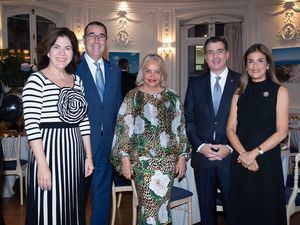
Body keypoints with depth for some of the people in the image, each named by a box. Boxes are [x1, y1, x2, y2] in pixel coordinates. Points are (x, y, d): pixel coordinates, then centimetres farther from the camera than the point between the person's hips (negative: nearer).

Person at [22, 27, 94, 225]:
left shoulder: (77, 80, 9)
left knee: (72, 209, 16)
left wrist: (89, 156, 9)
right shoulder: (36, 80, -8)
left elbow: (83, 120, 10)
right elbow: (31, 125, -14)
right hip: (48, 150, -5)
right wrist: (42, 165, -17)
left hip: (75, 153, 6)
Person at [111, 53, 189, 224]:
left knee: (162, 203, 6)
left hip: (167, 161, 2)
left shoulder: (173, 98, 7)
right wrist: (125, 158, -6)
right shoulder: (132, 97, 1)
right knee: (148, 204, -1)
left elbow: (180, 130, 8)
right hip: (141, 160, -2)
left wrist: (182, 157, 5)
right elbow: (123, 129, -2)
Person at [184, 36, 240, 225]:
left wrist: (230, 147, -12)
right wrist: (200, 145, -8)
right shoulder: (195, 83, 7)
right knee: (206, 208, 15)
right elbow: (188, 119, 5)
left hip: (231, 156, -2)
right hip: (202, 155, 2)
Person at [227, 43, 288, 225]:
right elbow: (231, 129, 3)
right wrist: (243, 154, -12)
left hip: (267, 160, -3)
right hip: (240, 161, 3)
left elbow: (281, 131, -7)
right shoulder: (239, 93, 9)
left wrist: (255, 153, -15)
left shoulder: (279, 91, 0)